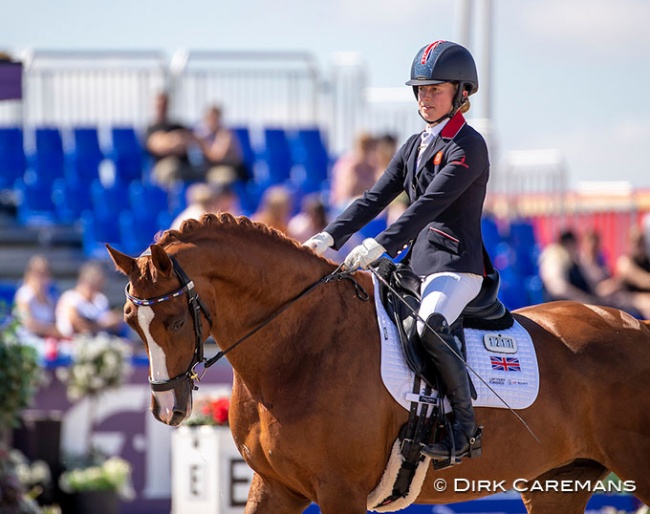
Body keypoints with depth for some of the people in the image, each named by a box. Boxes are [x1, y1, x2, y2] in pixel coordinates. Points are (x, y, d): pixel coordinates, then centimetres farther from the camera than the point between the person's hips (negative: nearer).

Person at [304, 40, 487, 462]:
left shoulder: (468, 147, -9)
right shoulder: (414, 147, 17)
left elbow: (430, 204, -20)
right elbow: (375, 198, 11)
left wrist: (381, 245, -30)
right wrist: (330, 237, -3)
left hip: (456, 266, -9)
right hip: (415, 264, 9)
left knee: (429, 325, -35)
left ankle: (465, 429, -28)